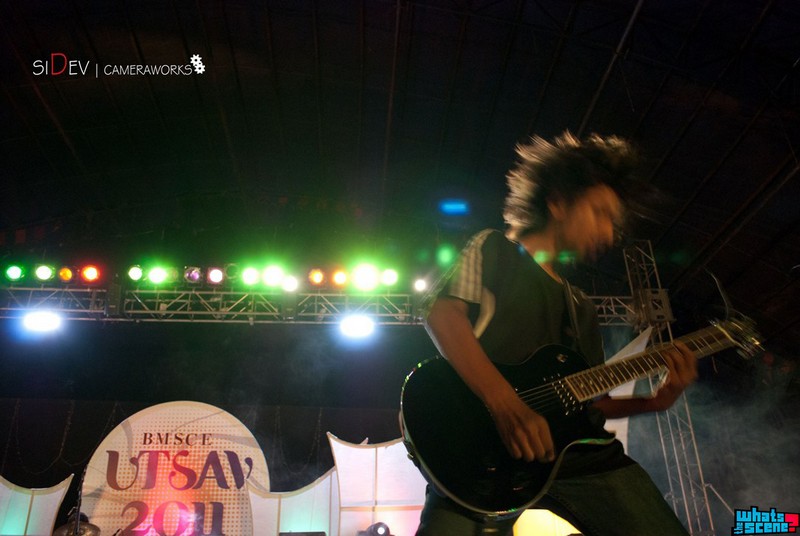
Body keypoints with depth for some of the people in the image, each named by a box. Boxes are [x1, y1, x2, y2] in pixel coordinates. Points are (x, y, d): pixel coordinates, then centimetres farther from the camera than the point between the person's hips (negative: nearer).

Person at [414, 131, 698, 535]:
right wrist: (506, 404, -20)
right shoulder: (493, 249, 10)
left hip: (576, 452, 6)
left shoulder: (580, 308, 27)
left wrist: (653, 402, 5)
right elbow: (442, 315, -8)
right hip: (485, 446, -5)